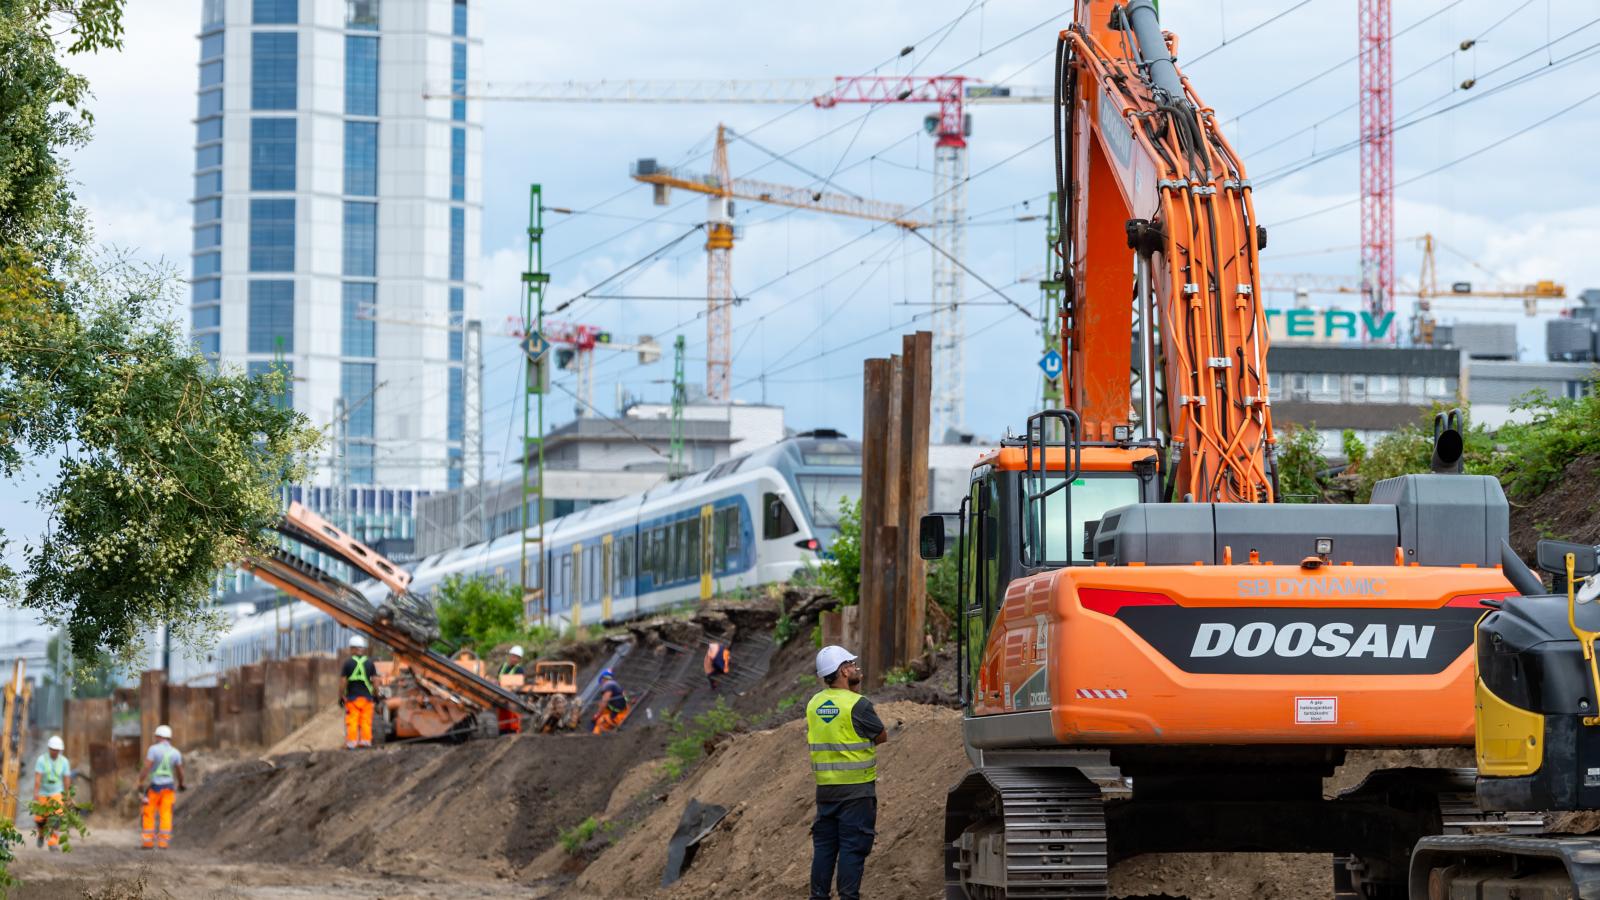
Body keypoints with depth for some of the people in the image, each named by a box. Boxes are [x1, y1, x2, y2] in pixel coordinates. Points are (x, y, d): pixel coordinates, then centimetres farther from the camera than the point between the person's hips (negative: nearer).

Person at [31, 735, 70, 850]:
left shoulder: (64, 761, -7)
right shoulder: (41, 760, -14)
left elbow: (67, 780, 0)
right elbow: (37, 778, -22)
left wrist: (66, 796, 4)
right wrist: (35, 794, -32)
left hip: (56, 794, 0)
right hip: (42, 793, 0)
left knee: (56, 819, -17)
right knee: (40, 819, 8)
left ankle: (53, 843, -16)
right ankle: (41, 834, 40)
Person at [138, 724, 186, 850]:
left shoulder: (154, 749, -8)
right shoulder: (175, 752, 4)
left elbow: (147, 766, -16)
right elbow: (180, 772, 9)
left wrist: (140, 782, -13)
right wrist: (181, 784, 27)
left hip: (154, 786, -3)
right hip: (168, 786, 3)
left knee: (149, 814, 5)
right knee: (166, 815, 4)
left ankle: (147, 841, 0)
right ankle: (163, 842, -2)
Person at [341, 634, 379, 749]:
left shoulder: (348, 663, -4)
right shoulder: (369, 663, 2)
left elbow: (343, 682, -5)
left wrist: (341, 697, 2)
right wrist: (376, 695, 11)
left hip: (352, 697, -2)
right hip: (366, 697, 2)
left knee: (352, 722, 1)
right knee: (366, 720, 6)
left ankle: (351, 742, -2)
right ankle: (365, 740, 5)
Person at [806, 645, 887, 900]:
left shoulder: (814, 704, 6)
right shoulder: (858, 704, -14)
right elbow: (882, 736, -2)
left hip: (825, 788, 6)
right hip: (857, 788, -6)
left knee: (824, 846, 12)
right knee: (853, 848, -3)